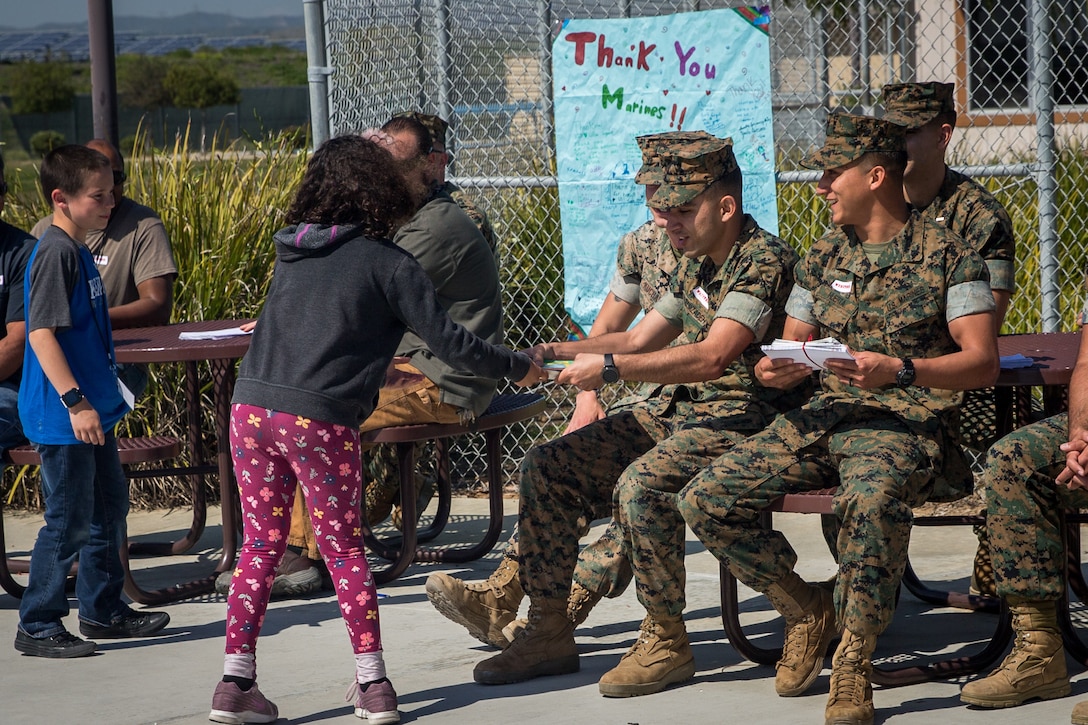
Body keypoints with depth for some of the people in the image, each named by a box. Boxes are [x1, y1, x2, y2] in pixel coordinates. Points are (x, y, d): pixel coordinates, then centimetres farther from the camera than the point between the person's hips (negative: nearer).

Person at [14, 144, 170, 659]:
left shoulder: (79, 251, 12)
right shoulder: (55, 253, -18)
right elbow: (41, 333, -23)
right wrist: (75, 402, -27)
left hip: (91, 412, 10)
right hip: (62, 420, -10)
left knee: (109, 508, 18)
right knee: (70, 522, -4)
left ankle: (104, 611, 29)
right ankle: (37, 626, 5)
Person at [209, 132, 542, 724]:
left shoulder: (292, 249, 14)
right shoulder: (389, 264, -1)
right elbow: (448, 342, -3)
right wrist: (517, 368, 13)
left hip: (251, 405, 4)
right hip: (321, 418, -4)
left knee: (260, 547, 12)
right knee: (345, 552, 7)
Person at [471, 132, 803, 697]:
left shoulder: (763, 259, -15)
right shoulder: (695, 264, 15)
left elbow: (713, 356, -26)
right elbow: (639, 340, 23)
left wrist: (609, 367, -23)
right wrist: (554, 353, 9)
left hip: (737, 417, -9)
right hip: (674, 412, 9)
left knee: (642, 484, -35)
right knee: (545, 468, -1)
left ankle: (666, 641, -20)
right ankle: (549, 631, 4)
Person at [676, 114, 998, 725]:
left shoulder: (948, 256, -2)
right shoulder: (823, 257, 16)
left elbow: (983, 363, -9)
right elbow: (794, 346, 21)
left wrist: (900, 371, -24)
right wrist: (777, 369, -5)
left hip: (908, 423, -6)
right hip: (826, 416, 6)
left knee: (873, 500, -42)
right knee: (707, 500, -13)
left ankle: (854, 665, -28)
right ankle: (808, 614, 6)